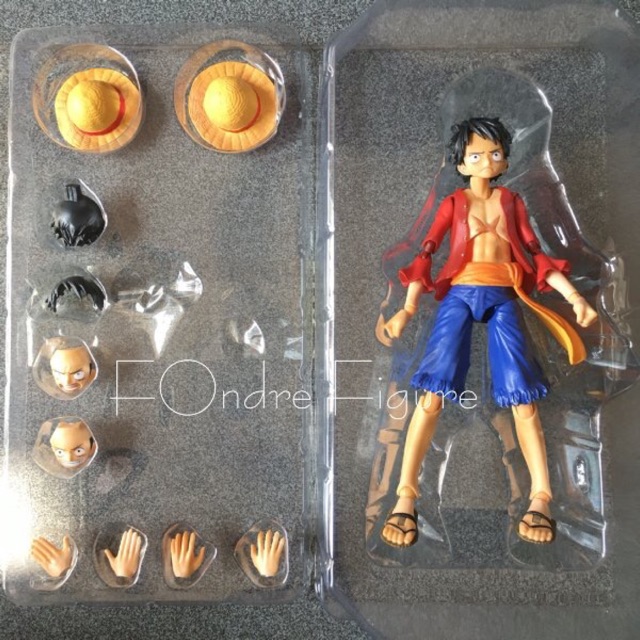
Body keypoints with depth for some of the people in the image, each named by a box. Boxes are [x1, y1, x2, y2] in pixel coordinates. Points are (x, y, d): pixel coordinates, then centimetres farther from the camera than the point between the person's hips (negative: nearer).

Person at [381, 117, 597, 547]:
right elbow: (426, 254, 3)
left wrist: (574, 296, 4)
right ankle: (406, 497, -14)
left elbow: (537, 255, 15)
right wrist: (408, 308, -9)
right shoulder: (454, 202, 13)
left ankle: (541, 499, -4)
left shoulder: (512, 202, 19)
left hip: (504, 298, 2)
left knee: (523, 397, -12)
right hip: (460, 294, -2)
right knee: (434, 392, -17)